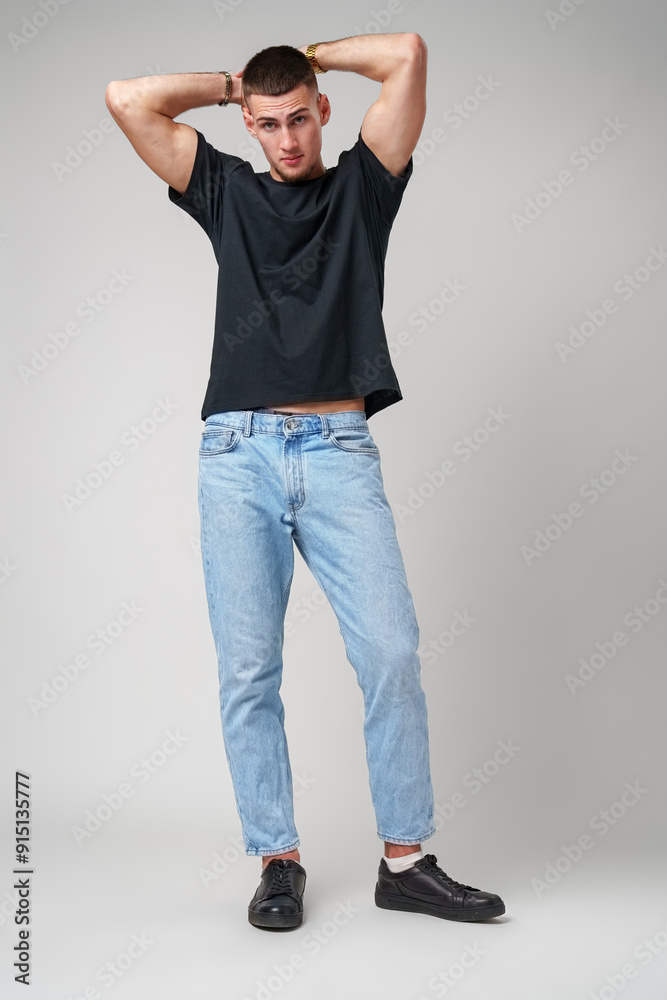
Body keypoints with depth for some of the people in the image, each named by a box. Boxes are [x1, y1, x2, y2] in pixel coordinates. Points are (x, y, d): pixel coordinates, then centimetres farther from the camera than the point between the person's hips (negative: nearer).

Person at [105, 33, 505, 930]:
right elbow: (127, 100, 12)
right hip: (238, 453, 1)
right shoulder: (226, 192, 18)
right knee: (247, 671, 0)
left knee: (391, 651, -8)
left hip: (340, 453, -1)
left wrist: (308, 56, 21)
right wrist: (232, 82, 21)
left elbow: (407, 55, 7)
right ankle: (278, 861, 13)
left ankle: (405, 859, 6)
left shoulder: (362, 184, 16)